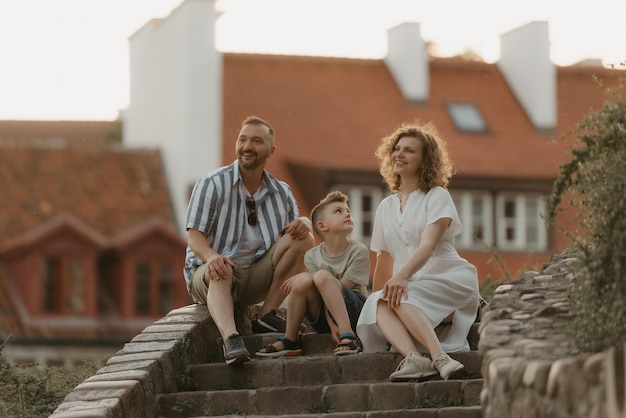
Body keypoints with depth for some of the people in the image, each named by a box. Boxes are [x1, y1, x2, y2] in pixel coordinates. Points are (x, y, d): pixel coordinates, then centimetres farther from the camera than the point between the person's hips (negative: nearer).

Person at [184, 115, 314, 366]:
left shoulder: (281, 192, 9)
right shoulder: (212, 184, -6)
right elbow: (195, 236, -11)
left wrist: (303, 223, -16)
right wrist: (211, 256, -35)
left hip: (256, 278, 4)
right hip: (208, 276, -4)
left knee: (303, 239, -14)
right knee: (220, 273, -39)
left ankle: (267, 316, -16)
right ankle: (230, 339, -64)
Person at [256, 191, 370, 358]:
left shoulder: (359, 251, -7)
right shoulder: (312, 256, 1)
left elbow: (341, 288, -11)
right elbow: (321, 294, -8)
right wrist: (332, 325, -24)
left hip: (354, 312, -3)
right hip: (325, 318, 3)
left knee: (322, 276, -26)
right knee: (303, 281, -23)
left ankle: (348, 336, -36)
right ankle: (290, 341, -12)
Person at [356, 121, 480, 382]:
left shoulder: (437, 196, 0)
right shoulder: (386, 207, 18)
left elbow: (428, 245, -17)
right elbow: (384, 260, 24)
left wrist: (402, 276, -32)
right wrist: (378, 296, 17)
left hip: (449, 279, -5)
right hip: (411, 286, 5)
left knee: (401, 297, -34)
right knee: (377, 304, -28)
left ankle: (440, 357, -50)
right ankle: (413, 358, -51)